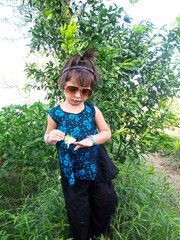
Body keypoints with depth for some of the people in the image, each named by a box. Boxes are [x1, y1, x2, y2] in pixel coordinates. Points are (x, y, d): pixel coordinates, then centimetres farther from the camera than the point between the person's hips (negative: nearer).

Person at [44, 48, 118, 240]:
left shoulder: (93, 110, -10)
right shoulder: (55, 114, -12)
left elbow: (106, 132, -2)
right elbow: (47, 137, 2)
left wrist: (92, 139, -21)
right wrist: (51, 138, -22)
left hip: (96, 168, 2)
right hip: (72, 172, -1)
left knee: (105, 203, 20)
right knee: (78, 213, 16)